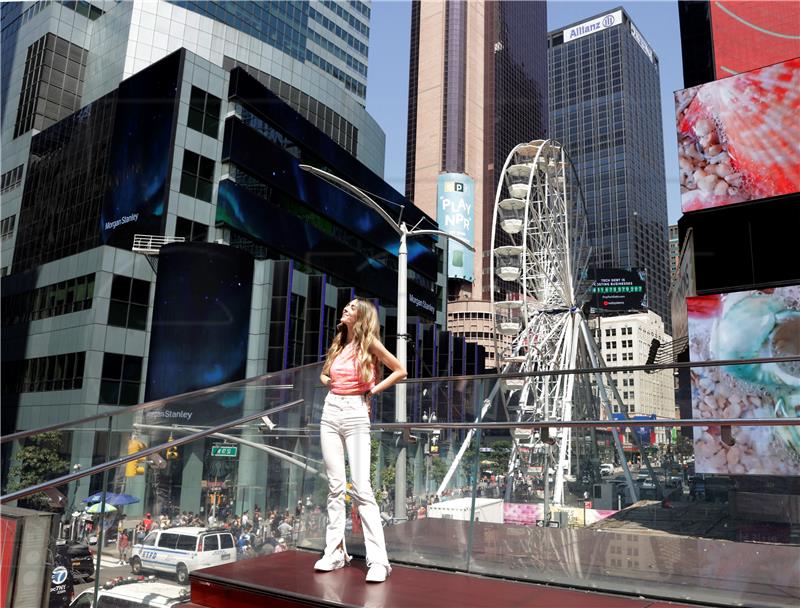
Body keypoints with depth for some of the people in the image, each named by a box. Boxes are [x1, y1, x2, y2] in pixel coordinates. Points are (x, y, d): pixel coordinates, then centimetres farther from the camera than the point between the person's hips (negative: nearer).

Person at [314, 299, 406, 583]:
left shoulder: (369, 342, 0)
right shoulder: (338, 345, 15)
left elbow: (400, 371, 4)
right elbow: (323, 374, 31)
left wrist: (374, 389, -2)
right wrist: (328, 382, 10)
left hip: (355, 414, -5)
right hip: (330, 412, 5)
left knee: (361, 489, -11)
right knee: (335, 487, 6)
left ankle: (378, 560, -8)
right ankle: (334, 552, 12)